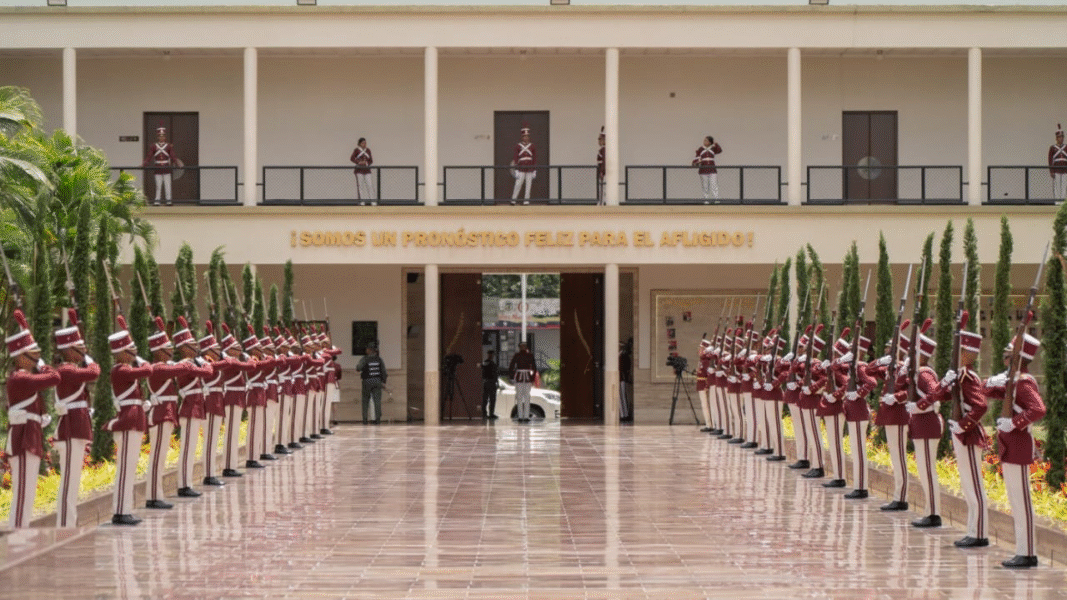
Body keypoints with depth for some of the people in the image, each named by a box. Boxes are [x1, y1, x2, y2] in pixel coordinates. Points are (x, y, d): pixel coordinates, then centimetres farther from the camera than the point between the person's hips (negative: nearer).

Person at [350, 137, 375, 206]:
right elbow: (352, 158, -7)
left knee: (370, 185, -6)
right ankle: (361, 201, 3)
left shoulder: (368, 150, 11)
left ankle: (373, 201, -5)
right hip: (359, 170, -3)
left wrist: (366, 163, -9)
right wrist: (359, 162, -18)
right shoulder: (357, 150, 0)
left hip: (367, 170, 3)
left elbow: (371, 160, 11)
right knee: (360, 185, -2)